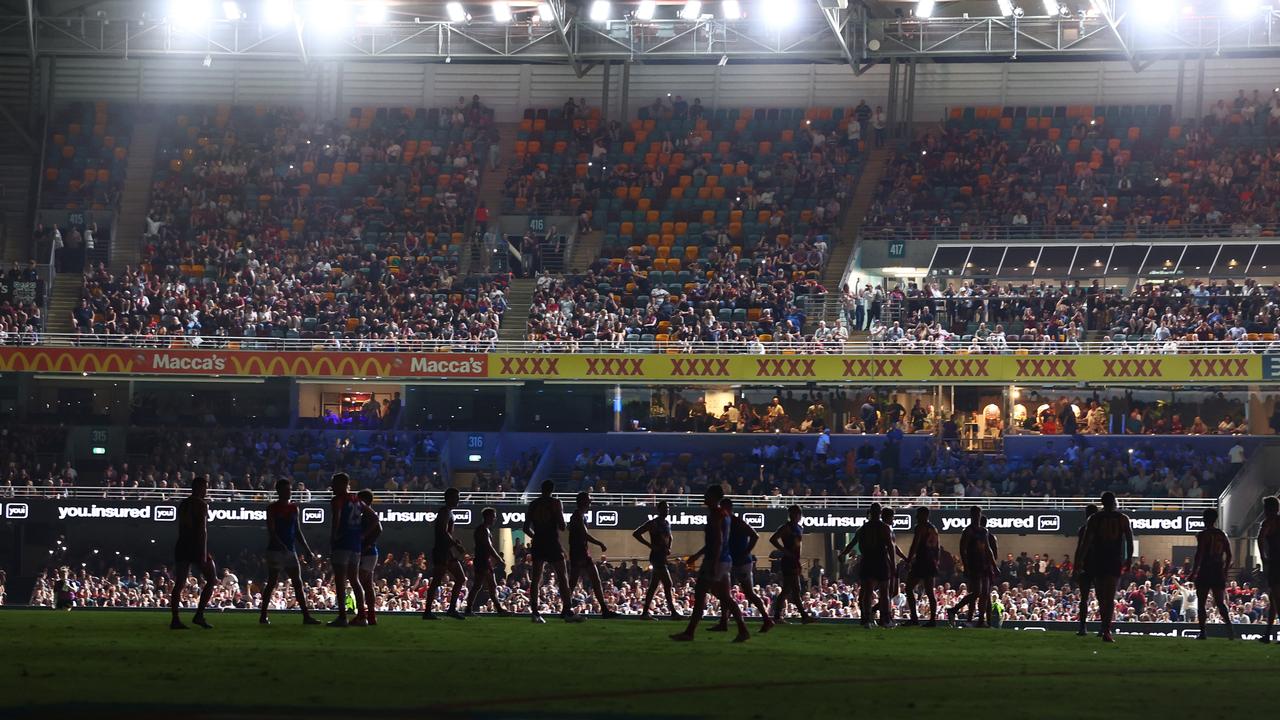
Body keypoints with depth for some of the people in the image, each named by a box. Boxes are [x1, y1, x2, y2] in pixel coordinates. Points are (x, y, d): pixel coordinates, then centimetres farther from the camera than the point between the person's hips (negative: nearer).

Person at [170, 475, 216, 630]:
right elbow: (202, 530, -15)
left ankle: (175, 620, -4)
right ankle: (199, 615, -4)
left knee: (179, 584, 4)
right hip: (197, 547, -7)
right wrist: (204, 553, -17)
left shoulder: (182, 505, 15)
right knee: (211, 579, 5)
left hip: (182, 547, 7)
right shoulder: (201, 504, -8)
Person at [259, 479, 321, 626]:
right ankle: (263, 616, 5)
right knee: (272, 583, -2)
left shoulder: (293, 508, 12)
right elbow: (271, 532, -13)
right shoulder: (272, 508, -6)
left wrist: (307, 550, 13)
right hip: (275, 550, -6)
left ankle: (306, 616, -2)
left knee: (298, 583, 1)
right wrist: (283, 547, -25)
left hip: (290, 551, 6)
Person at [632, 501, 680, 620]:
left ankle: (645, 613, 12)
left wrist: (668, 548, 11)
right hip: (656, 556, -9)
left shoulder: (667, 523, 15)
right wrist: (651, 545, -14)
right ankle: (673, 612, -13)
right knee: (667, 584, -12)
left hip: (663, 557, 9)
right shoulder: (653, 523, -9)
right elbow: (636, 534, -11)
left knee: (653, 585, 9)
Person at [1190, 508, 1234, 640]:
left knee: (1202, 604, 4)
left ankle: (1203, 633, 1)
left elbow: (1199, 555, -13)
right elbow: (1229, 556, 11)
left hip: (1205, 573, -4)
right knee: (1220, 603, 7)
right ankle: (1228, 623, -20)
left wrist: (1193, 572, -6)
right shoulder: (1222, 535, 9)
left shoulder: (1203, 535, -7)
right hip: (1219, 574, 4)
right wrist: (1225, 571, 20)